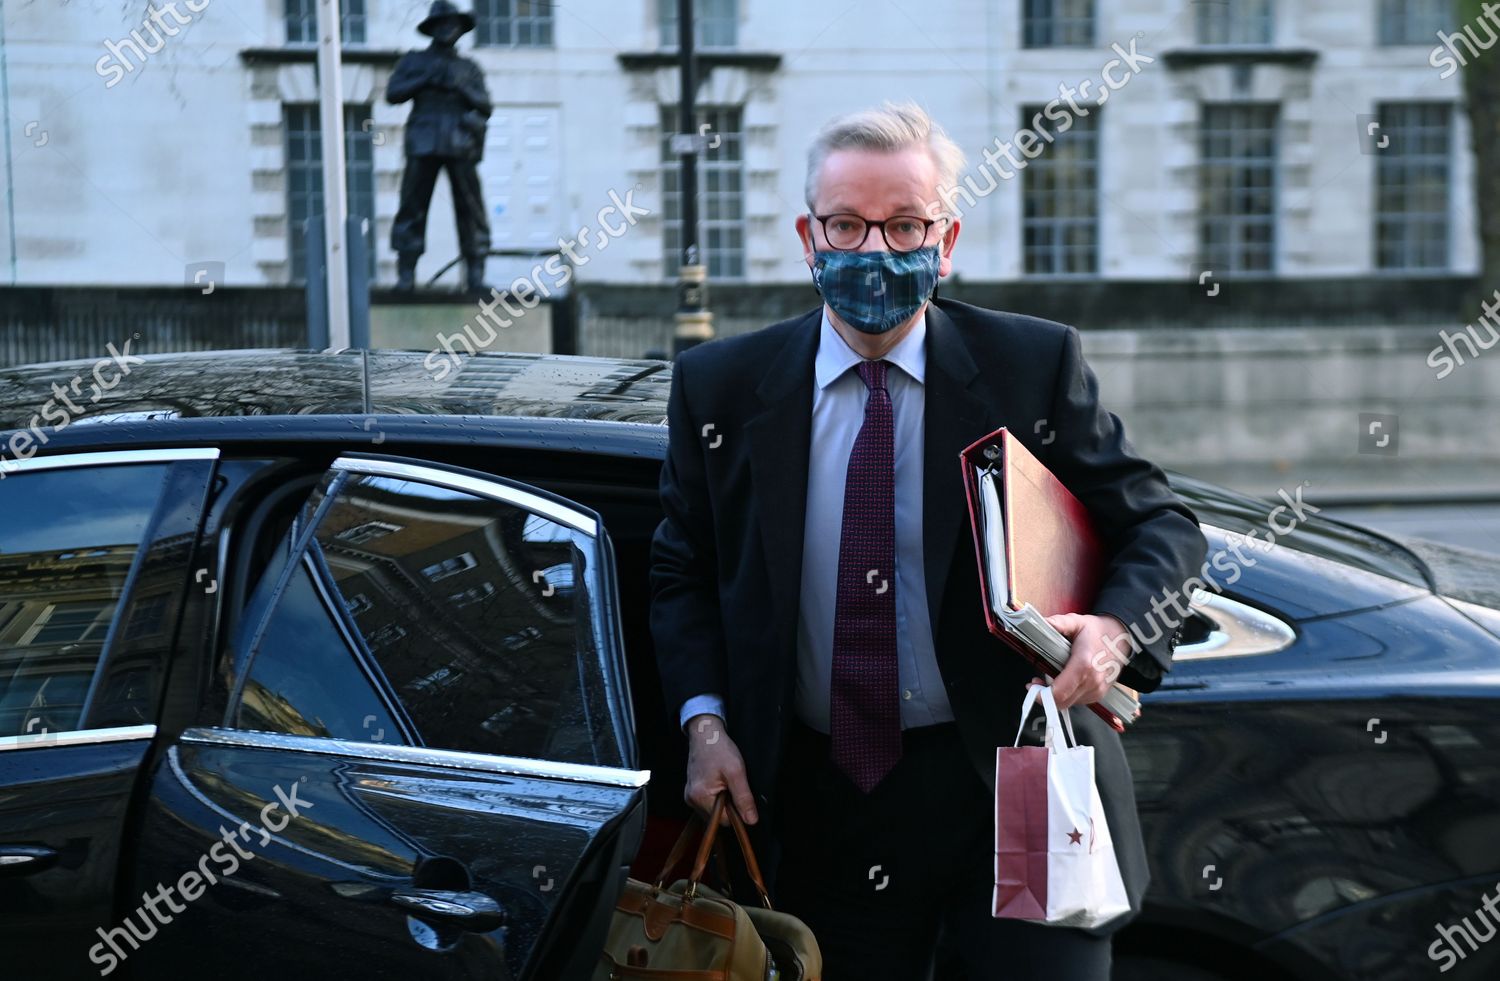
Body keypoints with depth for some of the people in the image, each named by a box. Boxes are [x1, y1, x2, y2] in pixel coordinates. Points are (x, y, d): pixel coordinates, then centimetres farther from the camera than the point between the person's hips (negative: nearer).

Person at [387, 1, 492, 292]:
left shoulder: (470, 69, 19)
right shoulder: (414, 61, 17)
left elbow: (485, 105, 9)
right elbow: (392, 93, 6)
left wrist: (461, 86, -7)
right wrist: (425, 79, -4)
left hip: (460, 147, 1)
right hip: (424, 145, -1)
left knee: (471, 210, -5)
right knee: (412, 208, -7)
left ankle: (476, 276, -3)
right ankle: (406, 276, -6)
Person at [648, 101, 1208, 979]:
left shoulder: (1035, 366, -3)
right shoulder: (722, 388, 1)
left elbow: (1163, 523, 2)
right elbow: (683, 571, 10)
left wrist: (1115, 626, -19)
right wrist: (704, 719, -5)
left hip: (1013, 787, -1)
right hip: (823, 801, 2)